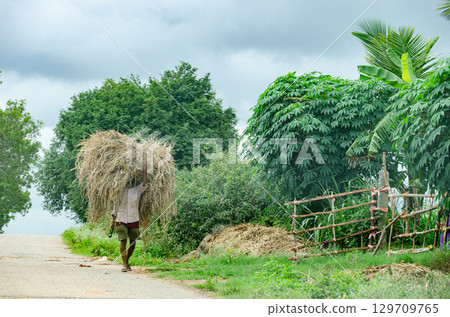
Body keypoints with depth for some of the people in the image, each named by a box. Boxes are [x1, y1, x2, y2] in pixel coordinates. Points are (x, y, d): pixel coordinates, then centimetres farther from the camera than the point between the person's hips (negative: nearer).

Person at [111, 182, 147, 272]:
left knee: (133, 242, 7)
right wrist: (113, 220, 6)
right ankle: (124, 265, -9)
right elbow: (116, 205, 9)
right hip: (121, 220, -1)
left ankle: (127, 261, 28)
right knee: (123, 241, -11)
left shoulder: (138, 189, 3)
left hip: (134, 220, 1)